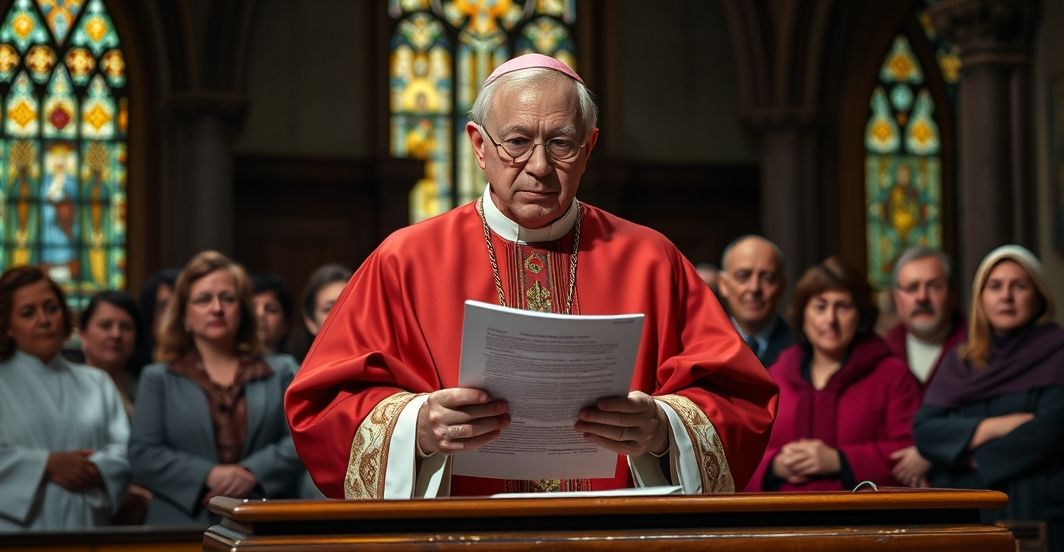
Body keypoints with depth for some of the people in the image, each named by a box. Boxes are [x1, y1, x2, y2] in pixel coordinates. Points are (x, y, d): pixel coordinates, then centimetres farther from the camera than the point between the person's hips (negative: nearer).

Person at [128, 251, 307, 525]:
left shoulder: (281, 372, 15)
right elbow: (143, 454, 0)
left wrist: (253, 472, -15)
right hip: (182, 528, -1)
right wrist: (209, 476, -14)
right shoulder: (158, 378, 12)